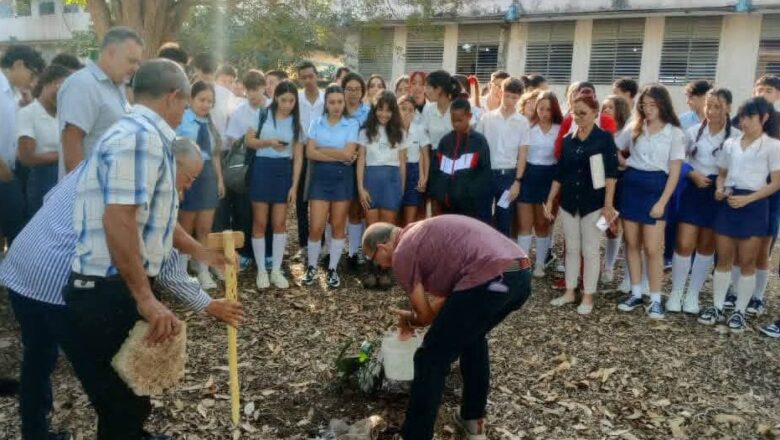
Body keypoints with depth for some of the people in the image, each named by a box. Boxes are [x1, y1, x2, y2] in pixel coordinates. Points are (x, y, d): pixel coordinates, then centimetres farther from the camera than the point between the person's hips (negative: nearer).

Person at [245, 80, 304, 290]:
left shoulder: (296, 122, 4)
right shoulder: (263, 115, -2)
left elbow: (298, 157, 3)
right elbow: (249, 141, 0)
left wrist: (294, 185, -2)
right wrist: (268, 142, -19)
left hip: (284, 171, 2)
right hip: (262, 168, -2)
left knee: (279, 223, 4)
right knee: (260, 222, 2)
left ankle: (276, 270, 15)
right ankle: (261, 270, 13)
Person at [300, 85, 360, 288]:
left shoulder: (352, 124, 1)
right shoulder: (316, 123, 5)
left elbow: (348, 153, -11)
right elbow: (310, 153, -6)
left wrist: (322, 149, -6)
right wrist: (339, 156, -12)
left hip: (343, 177, -1)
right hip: (320, 176, 1)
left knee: (338, 226, 7)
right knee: (316, 227, -2)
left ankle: (332, 270, 19)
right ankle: (311, 268, 16)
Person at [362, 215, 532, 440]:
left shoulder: (401, 253, 6)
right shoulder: (425, 231, 31)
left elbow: (426, 314, 12)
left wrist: (410, 320, 33)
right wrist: (413, 317, 39)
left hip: (487, 281, -9)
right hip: (522, 274, 9)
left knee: (431, 360, 6)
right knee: (472, 336, 33)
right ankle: (474, 420, 42)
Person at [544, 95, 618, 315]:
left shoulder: (605, 138, -5)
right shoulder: (568, 140, 7)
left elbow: (611, 173, -9)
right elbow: (559, 173, 10)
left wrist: (608, 204, -15)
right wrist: (550, 200, 8)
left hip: (593, 203, -4)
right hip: (569, 202, 4)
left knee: (590, 250, 3)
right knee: (571, 248, 11)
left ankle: (588, 296, 13)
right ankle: (570, 291, 22)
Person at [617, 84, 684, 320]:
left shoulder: (674, 133, -3)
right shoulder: (635, 128, 9)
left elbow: (674, 172, -6)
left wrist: (662, 202, -13)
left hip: (655, 188, -4)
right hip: (631, 185, 4)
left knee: (652, 248, -4)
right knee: (632, 243, 7)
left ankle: (655, 299, 8)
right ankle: (636, 293, 19)